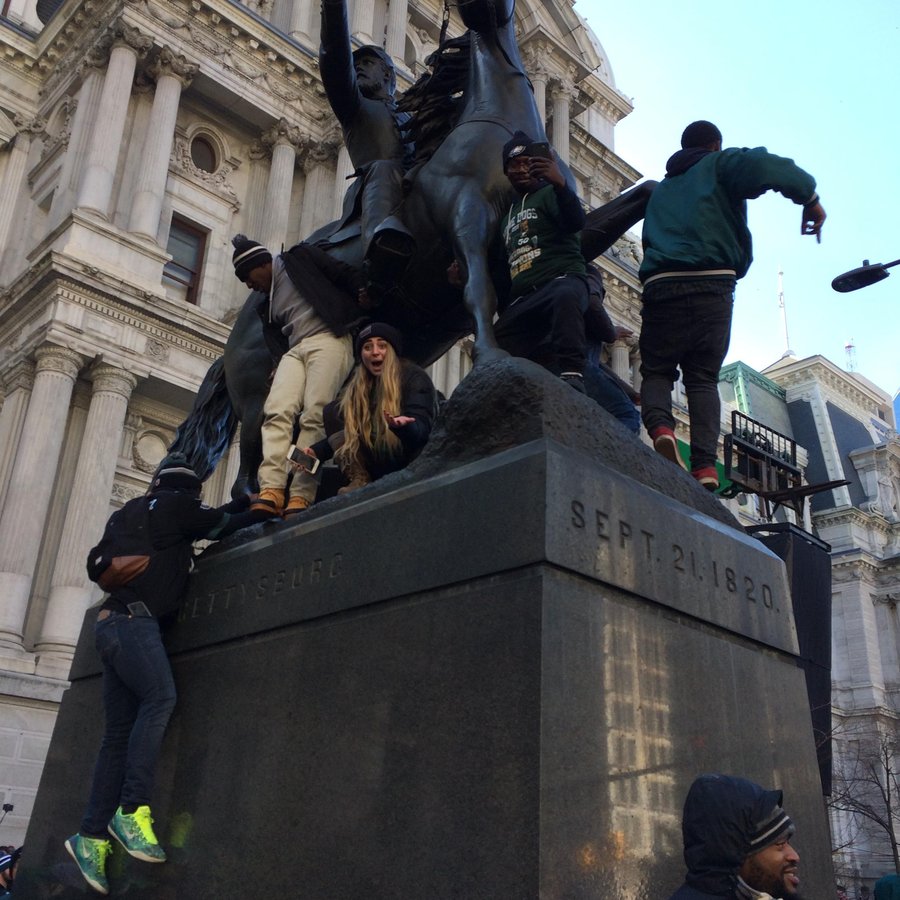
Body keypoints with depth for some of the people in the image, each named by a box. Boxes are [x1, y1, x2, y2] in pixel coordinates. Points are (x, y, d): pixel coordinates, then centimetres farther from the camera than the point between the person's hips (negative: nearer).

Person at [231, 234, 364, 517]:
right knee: (276, 411, -19)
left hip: (328, 340, -6)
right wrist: (279, 370, 12)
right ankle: (271, 491, -30)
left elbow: (342, 273, 4)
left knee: (314, 416, -21)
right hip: (295, 350, 6)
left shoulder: (300, 258, 12)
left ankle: (301, 497, -28)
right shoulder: (269, 302, 28)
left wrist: (362, 293, -11)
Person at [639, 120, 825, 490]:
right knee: (703, 377, 4)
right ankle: (705, 464, -15)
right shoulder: (719, 165, 16)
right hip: (712, 284, -2)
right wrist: (808, 196, 1)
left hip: (661, 285, 2)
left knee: (656, 371, 9)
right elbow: (762, 166, -6)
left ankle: (660, 428, -24)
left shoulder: (661, 188, 32)